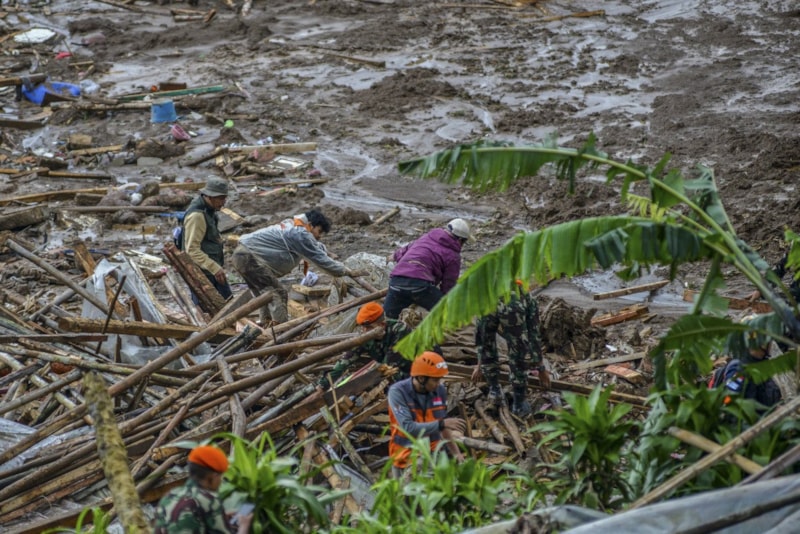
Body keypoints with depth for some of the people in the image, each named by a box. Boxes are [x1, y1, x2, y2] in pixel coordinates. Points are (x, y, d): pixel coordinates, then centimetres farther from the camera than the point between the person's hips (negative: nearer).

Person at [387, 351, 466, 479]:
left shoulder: (440, 391, -2)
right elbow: (408, 428, -25)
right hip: (408, 456, -5)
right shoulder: (397, 391, -16)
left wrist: (456, 453, 5)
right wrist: (441, 424, -25)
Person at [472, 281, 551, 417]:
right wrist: (541, 369, 51)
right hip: (512, 309, -2)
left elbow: (480, 335, 54)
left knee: (487, 350, 32)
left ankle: (495, 391, 37)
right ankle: (519, 404, 28)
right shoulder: (529, 299, 42)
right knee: (519, 356, 20)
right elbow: (534, 336, 43)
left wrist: (479, 365, 64)